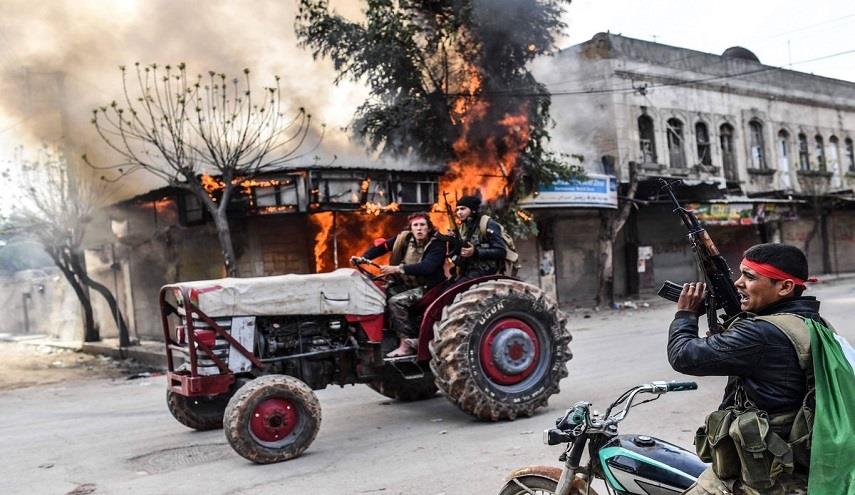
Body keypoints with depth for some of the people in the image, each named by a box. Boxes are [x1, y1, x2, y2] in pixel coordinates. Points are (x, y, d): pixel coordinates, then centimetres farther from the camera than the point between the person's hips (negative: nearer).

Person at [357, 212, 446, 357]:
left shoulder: (437, 244, -15)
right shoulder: (405, 238, 1)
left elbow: (427, 267, -30)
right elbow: (382, 245, 2)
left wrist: (398, 269, -37)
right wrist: (363, 258, -15)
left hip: (428, 287, -7)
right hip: (406, 284, 7)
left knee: (396, 301, -25)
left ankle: (408, 343, -18)